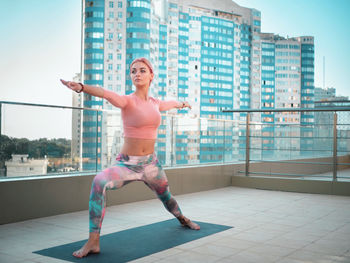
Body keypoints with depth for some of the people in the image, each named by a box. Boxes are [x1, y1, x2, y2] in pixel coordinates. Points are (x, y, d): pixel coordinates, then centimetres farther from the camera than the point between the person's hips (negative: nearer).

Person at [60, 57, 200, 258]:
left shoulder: (155, 103, 4)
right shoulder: (127, 101, -13)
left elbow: (168, 104, 29)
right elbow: (105, 93, -35)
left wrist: (181, 104, 50)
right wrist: (82, 87, -54)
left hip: (151, 163, 5)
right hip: (127, 164, -5)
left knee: (166, 197, 25)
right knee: (99, 182, -33)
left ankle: (182, 219, 60)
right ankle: (93, 242, -27)